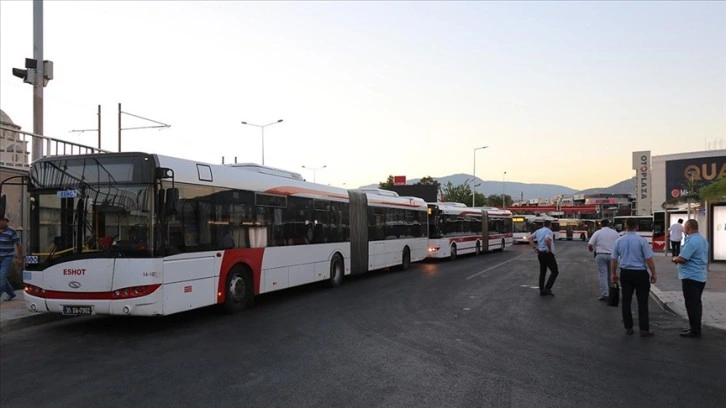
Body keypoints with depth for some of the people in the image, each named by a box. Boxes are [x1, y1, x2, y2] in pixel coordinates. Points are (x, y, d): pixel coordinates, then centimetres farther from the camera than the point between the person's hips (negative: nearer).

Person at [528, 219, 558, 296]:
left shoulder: (538, 231, 12)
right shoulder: (549, 231, -12)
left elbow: (529, 238, 10)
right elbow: (547, 239, -32)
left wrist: (535, 247, 7)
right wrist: (550, 249, -18)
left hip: (540, 254, 8)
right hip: (548, 254, -8)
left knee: (542, 272, 13)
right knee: (555, 271, 2)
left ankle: (542, 291, 15)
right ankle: (547, 288, -7)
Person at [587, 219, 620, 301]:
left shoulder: (597, 233, -4)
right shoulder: (615, 233, 4)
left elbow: (589, 245, -8)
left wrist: (592, 250, 12)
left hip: (601, 255, -3)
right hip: (612, 255, 3)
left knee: (603, 275, -1)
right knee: (610, 274, 15)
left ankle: (605, 294, -5)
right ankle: (611, 292, 22)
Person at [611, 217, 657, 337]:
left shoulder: (619, 241, 1)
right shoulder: (642, 240, -11)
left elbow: (614, 259, 7)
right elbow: (649, 259, -11)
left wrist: (613, 273, 19)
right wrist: (653, 273, 1)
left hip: (625, 273, 3)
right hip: (640, 273, -3)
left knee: (626, 301, 10)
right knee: (642, 302, 3)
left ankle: (628, 328, 14)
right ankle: (644, 329, 4)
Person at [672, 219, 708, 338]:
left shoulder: (692, 241, -22)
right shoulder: (702, 239, 12)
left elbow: (682, 259, -25)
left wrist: (675, 259, -4)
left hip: (691, 277, -10)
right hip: (700, 276, 10)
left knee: (692, 304, -3)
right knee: (696, 303, 17)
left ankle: (695, 330, 2)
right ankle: (696, 328, 25)